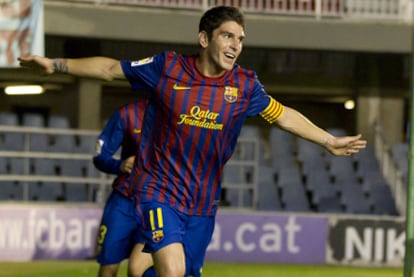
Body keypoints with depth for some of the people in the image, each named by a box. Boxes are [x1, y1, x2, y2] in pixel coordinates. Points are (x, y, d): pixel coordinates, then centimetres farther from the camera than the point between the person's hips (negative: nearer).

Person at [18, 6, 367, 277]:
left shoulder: (245, 84, -2)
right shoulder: (167, 67, -8)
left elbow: (283, 115, 13)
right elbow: (111, 68, 4)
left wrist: (329, 141, 14)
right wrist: (56, 64, 1)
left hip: (203, 202, 4)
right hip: (160, 191, -4)